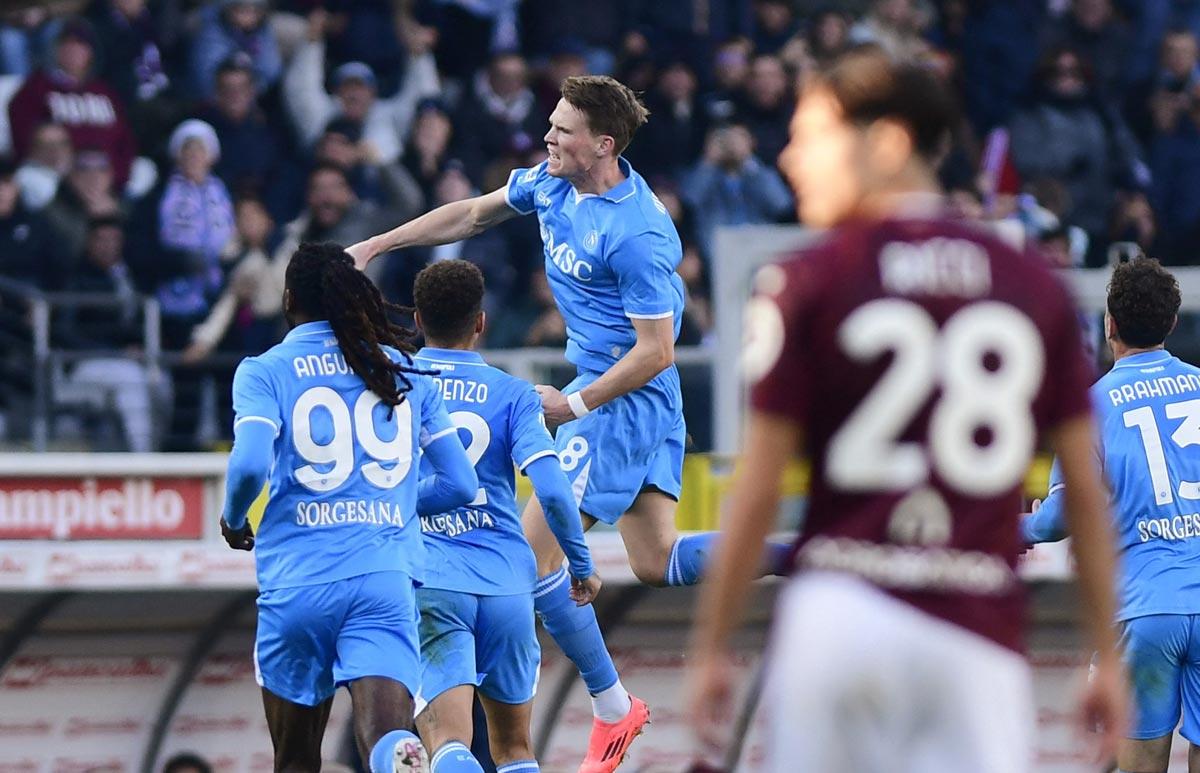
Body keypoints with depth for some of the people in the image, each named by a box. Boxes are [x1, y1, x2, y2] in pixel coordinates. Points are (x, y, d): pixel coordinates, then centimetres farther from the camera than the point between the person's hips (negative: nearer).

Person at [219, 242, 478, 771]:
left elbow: (249, 465, -12)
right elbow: (460, 484, 14)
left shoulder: (264, 371, 4)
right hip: (386, 579, 1)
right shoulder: (406, 372, 14)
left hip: (296, 584, -1)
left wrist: (233, 519, 10)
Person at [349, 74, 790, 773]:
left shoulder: (636, 235, -26)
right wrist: (377, 245, 19)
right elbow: (474, 215, 18)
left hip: (624, 398, -9)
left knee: (535, 553, -6)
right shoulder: (553, 182, 1)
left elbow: (656, 351, -22)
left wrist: (576, 404, -17)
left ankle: (613, 709, 4)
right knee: (658, 563, 9)